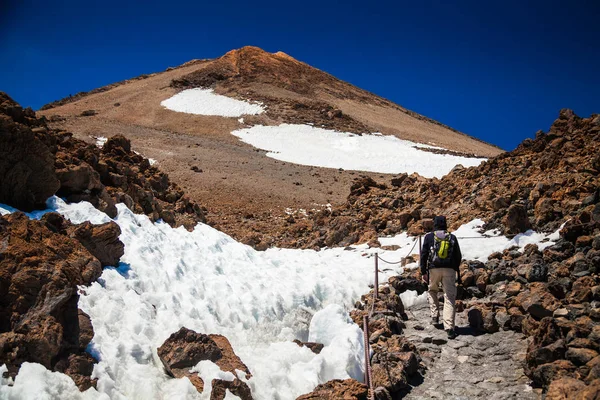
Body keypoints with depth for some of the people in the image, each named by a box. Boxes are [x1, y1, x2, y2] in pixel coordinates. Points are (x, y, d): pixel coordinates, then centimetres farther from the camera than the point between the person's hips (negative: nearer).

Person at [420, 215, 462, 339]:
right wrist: (455, 268, 29)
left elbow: (423, 255, 1)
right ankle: (449, 327, -10)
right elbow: (458, 256, 14)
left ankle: (435, 316, 18)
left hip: (434, 269, 0)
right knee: (449, 298, -1)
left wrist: (423, 272, 5)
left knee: (432, 291, 26)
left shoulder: (429, 237, 4)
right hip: (449, 270, 1)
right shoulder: (452, 237, 9)